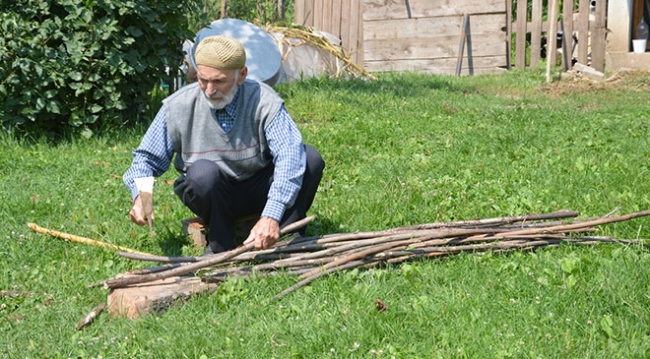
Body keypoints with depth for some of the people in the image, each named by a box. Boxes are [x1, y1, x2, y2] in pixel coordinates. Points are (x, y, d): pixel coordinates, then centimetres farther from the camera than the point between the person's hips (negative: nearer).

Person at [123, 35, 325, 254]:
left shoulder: (264, 102, -20)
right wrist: (140, 196, -26)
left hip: (258, 192, 0)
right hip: (213, 193, 0)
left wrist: (271, 216, -46)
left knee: (310, 158, -25)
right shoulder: (178, 107, -14)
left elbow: (289, 154, -33)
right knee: (202, 171, -36)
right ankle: (220, 243, -11)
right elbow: (147, 158, -3)